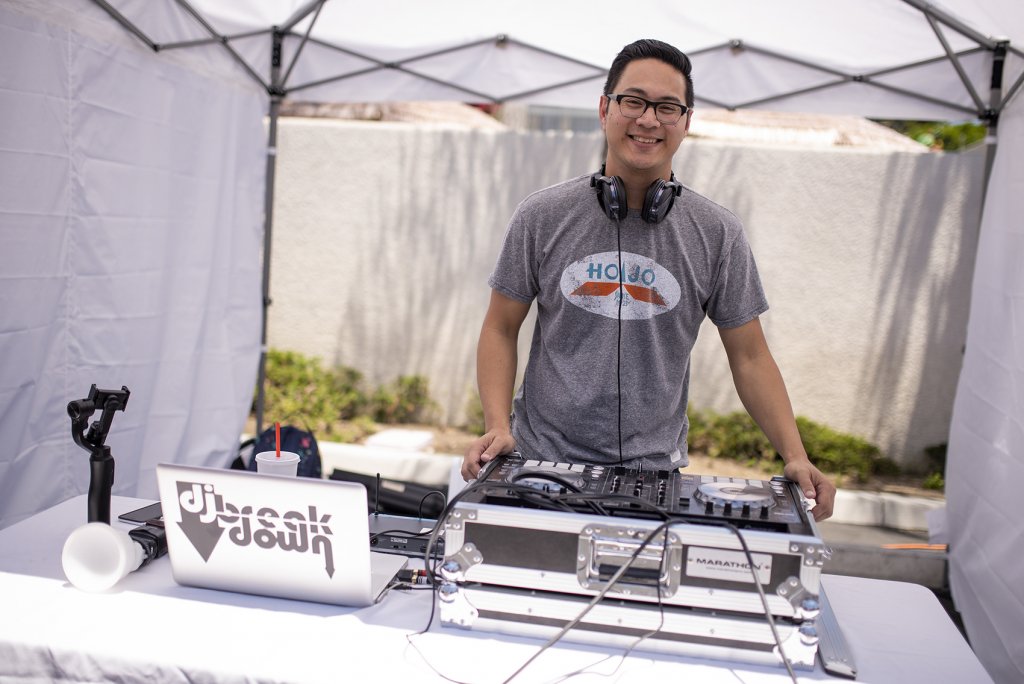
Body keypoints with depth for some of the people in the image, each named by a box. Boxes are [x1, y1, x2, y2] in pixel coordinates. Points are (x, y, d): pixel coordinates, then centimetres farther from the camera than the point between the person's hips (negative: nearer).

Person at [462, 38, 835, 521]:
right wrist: (497, 424, -12)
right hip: (543, 460, 0)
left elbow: (749, 357, 2)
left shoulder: (717, 235, -2)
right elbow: (501, 329, 2)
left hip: (654, 469, 1)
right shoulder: (542, 217, -3)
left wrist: (795, 457, -8)